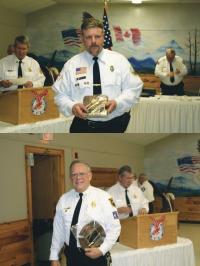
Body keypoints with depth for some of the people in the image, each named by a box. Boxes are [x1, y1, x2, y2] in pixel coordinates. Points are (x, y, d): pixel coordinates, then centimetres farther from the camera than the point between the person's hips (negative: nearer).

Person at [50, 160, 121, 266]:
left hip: (95, 255, -3)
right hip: (71, 255, 3)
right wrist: (54, 257, 5)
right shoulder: (64, 200, 3)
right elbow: (58, 229, 5)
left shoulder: (103, 197, -8)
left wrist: (102, 250, -16)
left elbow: (114, 228, -7)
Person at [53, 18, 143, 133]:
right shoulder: (72, 65, 2)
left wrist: (117, 103, -19)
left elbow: (134, 88, -1)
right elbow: (60, 94, 3)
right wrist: (71, 106, -18)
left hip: (115, 125, 0)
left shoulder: (119, 60, 1)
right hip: (83, 126, 0)